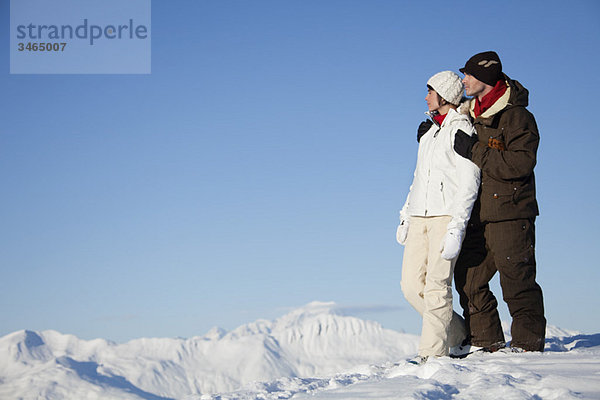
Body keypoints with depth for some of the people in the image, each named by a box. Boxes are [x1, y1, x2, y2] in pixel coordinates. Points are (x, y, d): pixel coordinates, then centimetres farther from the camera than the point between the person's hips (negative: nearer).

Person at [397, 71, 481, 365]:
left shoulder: (461, 130, -5)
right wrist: (406, 217, 21)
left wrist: (456, 228, -18)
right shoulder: (429, 129, 21)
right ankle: (460, 337, 13)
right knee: (412, 286, 1)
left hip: (446, 215, -8)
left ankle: (432, 351, -6)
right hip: (420, 216, 8)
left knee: (436, 286, -12)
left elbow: (469, 184, -11)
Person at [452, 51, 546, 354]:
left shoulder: (516, 116, -10)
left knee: (517, 280, -4)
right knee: (468, 277, 6)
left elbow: (520, 163, -21)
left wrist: (475, 151, -22)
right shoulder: (469, 113, 14)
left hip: (510, 214, -8)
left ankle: (528, 342, 6)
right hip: (478, 214, 8)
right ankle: (485, 339, 15)